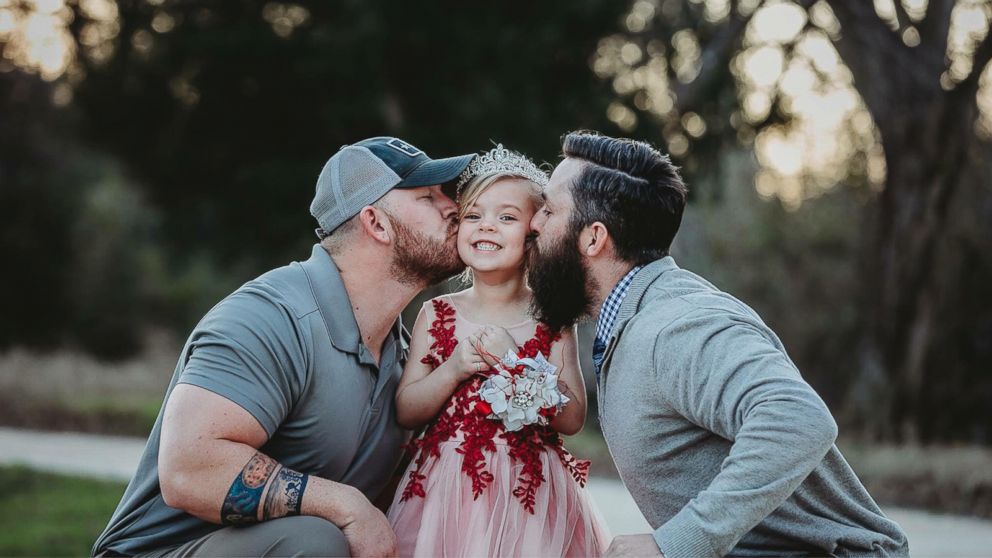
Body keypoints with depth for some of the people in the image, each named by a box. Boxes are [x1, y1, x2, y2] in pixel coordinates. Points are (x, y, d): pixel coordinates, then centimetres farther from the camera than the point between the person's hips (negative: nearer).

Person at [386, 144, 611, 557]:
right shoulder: (437, 315, 2)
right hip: (446, 490, 1)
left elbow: (573, 419, -6)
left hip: (530, 495, -1)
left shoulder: (550, 319, -1)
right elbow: (406, 412, 1)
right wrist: (453, 370, -15)